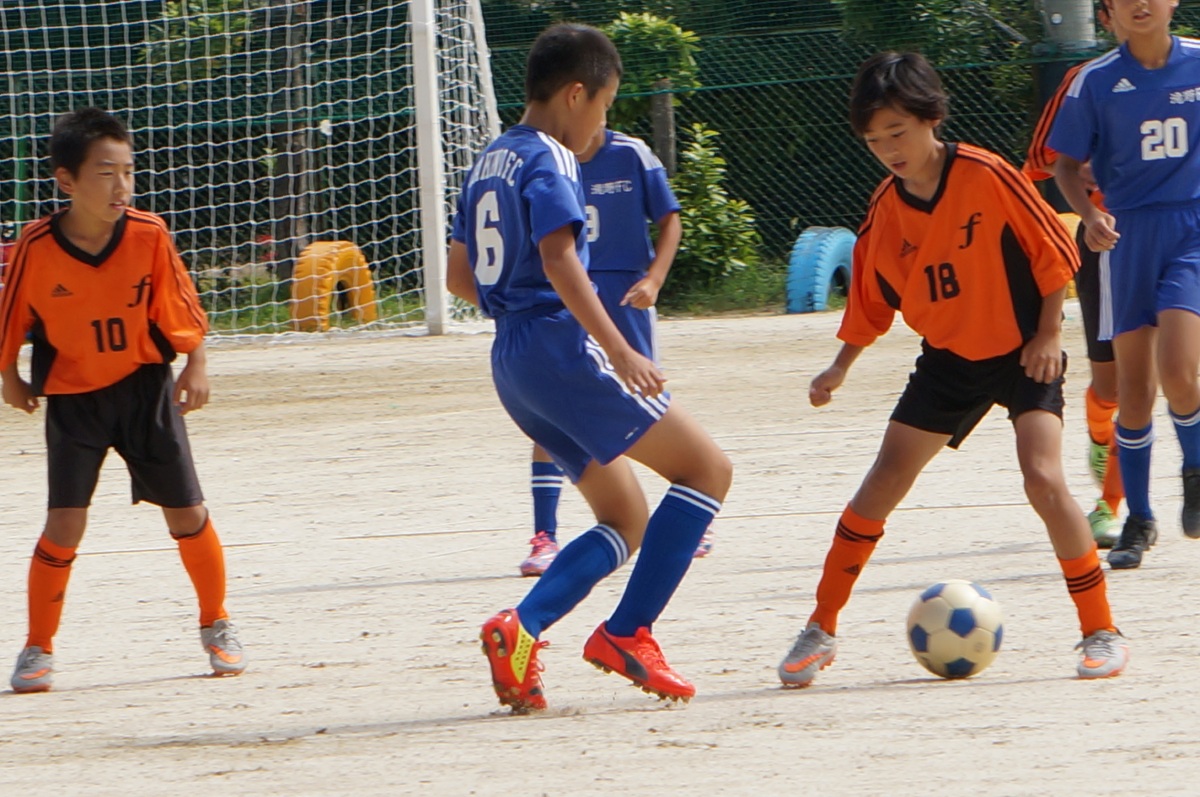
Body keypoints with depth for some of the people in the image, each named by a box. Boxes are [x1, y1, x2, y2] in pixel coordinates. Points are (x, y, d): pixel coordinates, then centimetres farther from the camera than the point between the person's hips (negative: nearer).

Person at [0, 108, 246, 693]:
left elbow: (181, 309, -1)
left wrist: (195, 368, -6)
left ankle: (216, 627, 27)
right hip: (72, 397, -2)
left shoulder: (148, 235, -14)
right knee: (65, 523, -10)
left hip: (145, 387, 2)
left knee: (187, 513, 6)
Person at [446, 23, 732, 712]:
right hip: (561, 347, -9)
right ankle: (628, 634, -12)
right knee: (708, 467, -4)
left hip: (512, 364, 9)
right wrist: (618, 350, -28)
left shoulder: (490, 163, 18)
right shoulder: (548, 161, -9)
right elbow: (559, 259, -23)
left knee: (627, 521, 13)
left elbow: (460, 275, 24)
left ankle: (522, 629, -6)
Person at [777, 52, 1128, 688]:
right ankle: (821, 630, 9)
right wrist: (840, 368, 4)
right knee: (884, 482, -3)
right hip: (948, 360, 5)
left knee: (1043, 478, -22)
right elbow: (872, 302, 10)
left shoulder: (986, 177, -18)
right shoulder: (884, 211, -3)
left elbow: (1052, 251, -10)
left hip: (1022, 353, -4)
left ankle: (1101, 632, -11)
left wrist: (1048, 332, -13)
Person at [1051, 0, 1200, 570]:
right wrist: (1088, 214, -14)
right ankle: (1138, 520, 17)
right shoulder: (1096, 82, -2)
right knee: (1134, 389, 2)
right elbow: (1066, 165, 5)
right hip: (1128, 236, 1)